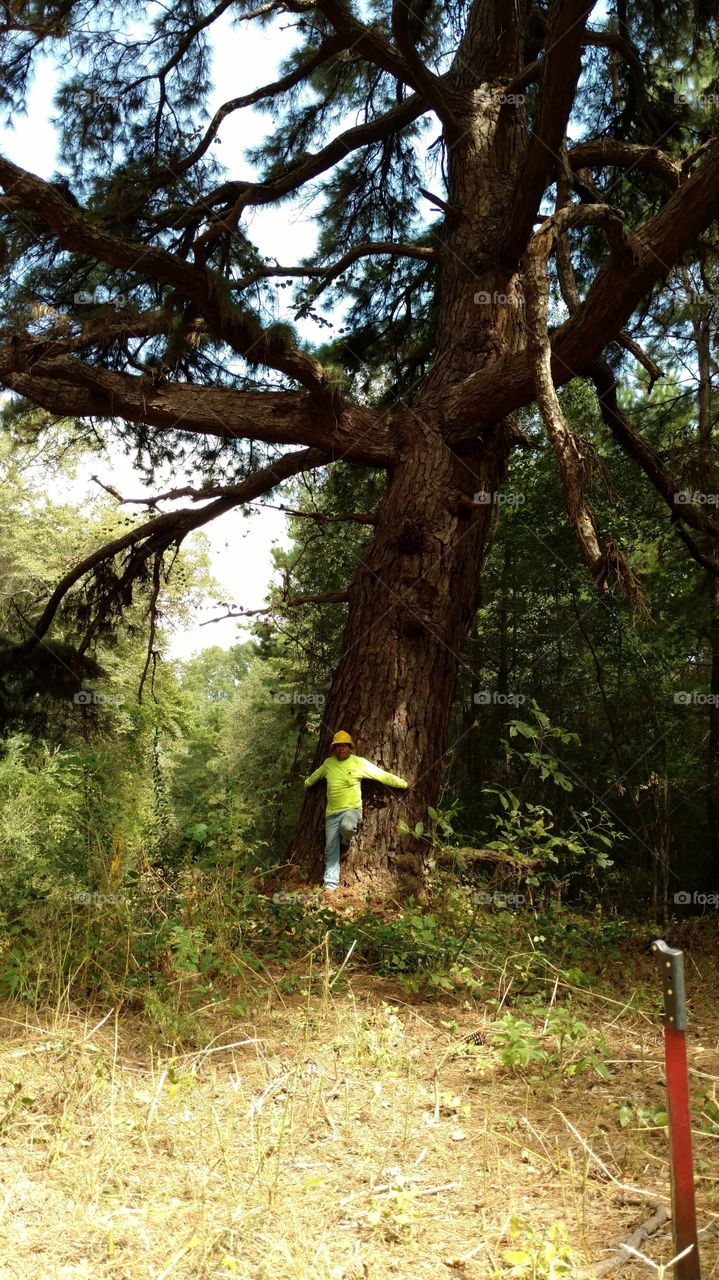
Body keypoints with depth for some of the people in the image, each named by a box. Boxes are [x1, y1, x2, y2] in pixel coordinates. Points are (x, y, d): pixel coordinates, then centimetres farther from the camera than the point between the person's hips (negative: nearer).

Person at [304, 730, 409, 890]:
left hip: (352, 809, -4)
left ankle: (345, 842, -1)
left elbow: (383, 776, -4)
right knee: (331, 850, 0)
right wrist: (305, 783, 45)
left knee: (346, 826, -37)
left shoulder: (359, 763, -5)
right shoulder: (328, 763, 8)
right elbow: (315, 776, 30)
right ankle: (330, 885, 8)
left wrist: (405, 784, -3)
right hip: (332, 813, 4)